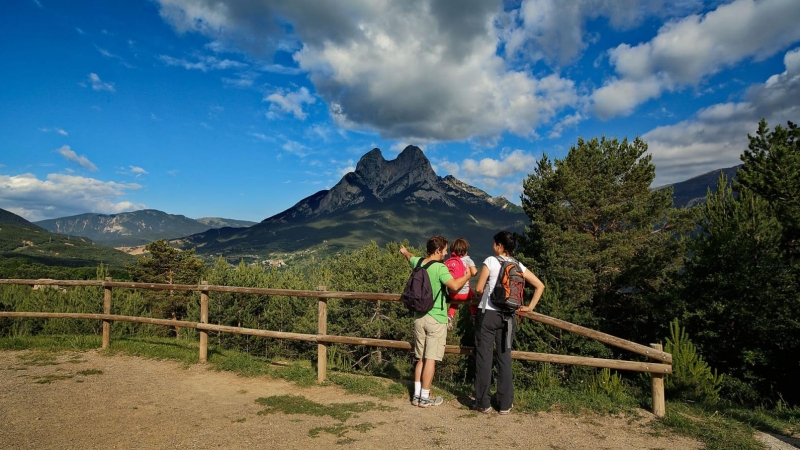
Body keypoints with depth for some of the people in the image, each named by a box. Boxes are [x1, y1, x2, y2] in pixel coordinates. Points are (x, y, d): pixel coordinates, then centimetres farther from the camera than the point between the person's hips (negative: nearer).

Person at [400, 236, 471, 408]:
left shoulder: (418, 263, 5)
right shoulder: (440, 268, -17)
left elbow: (410, 258, 29)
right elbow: (454, 286, -28)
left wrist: (405, 252, 52)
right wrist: (469, 274, -11)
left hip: (419, 317, 7)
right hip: (436, 319, -7)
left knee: (421, 358, 15)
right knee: (431, 359, 1)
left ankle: (417, 395, 19)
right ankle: (425, 398, 8)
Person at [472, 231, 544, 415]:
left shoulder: (491, 261, -8)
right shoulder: (519, 266, 6)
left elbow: (478, 288, -8)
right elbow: (540, 285, 7)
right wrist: (530, 307, 9)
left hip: (488, 313, -4)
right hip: (508, 316, 4)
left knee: (484, 357, 4)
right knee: (505, 358, 10)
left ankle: (483, 403, 9)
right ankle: (505, 404, 15)